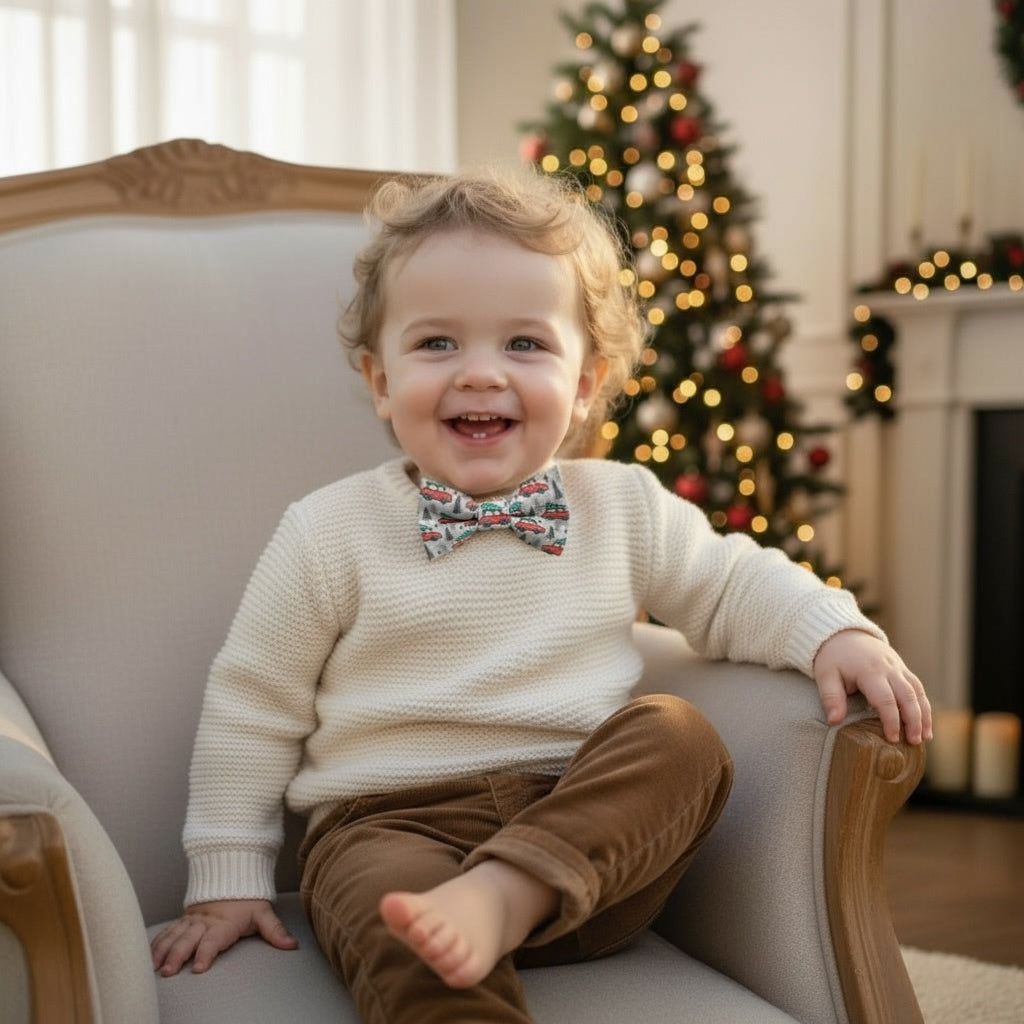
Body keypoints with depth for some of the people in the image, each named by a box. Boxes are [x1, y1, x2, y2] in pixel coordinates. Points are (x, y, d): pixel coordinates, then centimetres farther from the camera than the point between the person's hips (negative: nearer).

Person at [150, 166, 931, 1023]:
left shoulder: (625, 507, 7)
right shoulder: (329, 534, 0)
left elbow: (731, 585, 18)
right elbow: (251, 707, 6)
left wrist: (835, 633, -3)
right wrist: (228, 883, 7)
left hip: (593, 831, 4)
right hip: (392, 825, -4)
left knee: (680, 735, -27)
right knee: (412, 952, -37)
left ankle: (504, 896, -37)